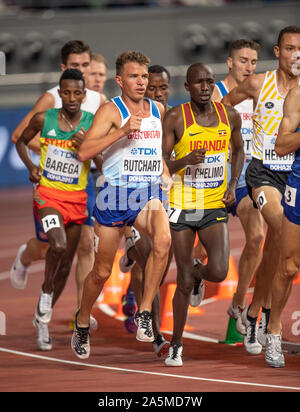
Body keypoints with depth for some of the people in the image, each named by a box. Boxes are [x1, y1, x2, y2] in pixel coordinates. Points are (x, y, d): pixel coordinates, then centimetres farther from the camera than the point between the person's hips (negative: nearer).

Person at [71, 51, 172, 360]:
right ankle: (82, 323, 34)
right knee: (102, 272, 7)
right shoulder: (110, 111, -7)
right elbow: (84, 152, -20)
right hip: (115, 195, -3)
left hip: (148, 195, 3)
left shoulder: (159, 111, 11)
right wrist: (122, 131, -28)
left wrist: (166, 177, 13)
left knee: (163, 240, -30)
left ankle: (144, 313, -21)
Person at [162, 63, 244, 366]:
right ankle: (176, 346, 15)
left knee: (218, 272, -16)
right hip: (182, 207, -2)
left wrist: (233, 185, 6)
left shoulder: (229, 116, 2)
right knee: (184, 283, 0)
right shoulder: (175, 118, -8)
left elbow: (238, 151, 20)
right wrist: (185, 160, -28)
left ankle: (198, 274, 22)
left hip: (215, 207, 2)